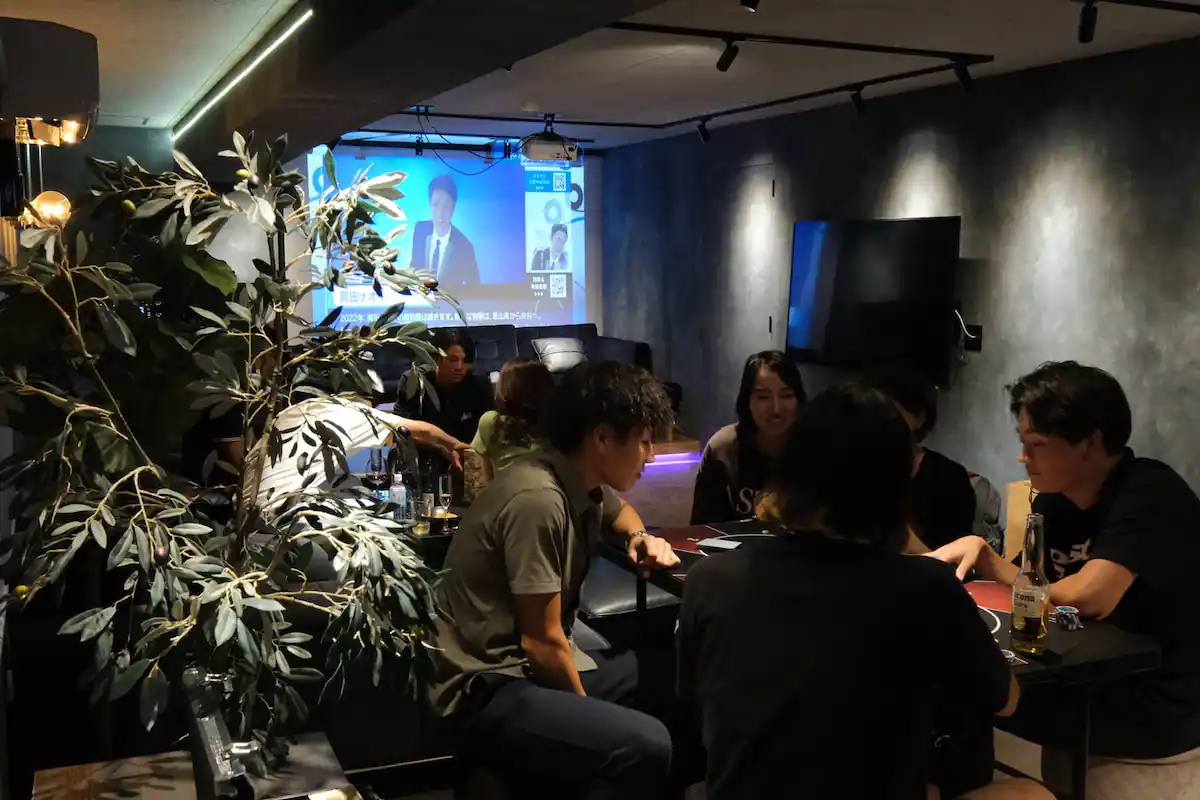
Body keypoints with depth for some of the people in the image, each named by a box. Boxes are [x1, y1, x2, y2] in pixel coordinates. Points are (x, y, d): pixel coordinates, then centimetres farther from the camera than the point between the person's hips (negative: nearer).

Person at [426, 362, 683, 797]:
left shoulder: (581, 481, 4)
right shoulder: (538, 499, -24)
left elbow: (619, 511, 30)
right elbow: (542, 642, -20)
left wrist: (640, 538, 8)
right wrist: (587, 715, -6)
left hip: (533, 665, 10)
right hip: (486, 689, -10)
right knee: (645, 745, -29)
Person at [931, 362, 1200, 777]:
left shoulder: (1149, 496, -20)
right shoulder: (1053, 501, 3)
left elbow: (1085, 598, -31)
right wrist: (981, 552, -9)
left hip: (1158, 705, -7)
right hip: (1096, 679, 7)